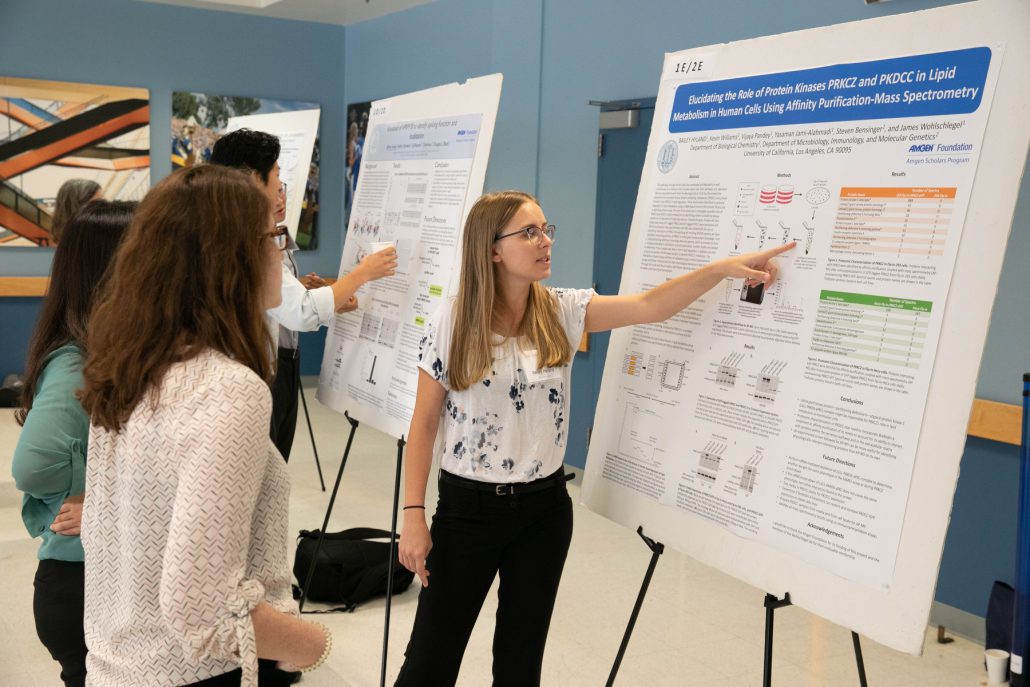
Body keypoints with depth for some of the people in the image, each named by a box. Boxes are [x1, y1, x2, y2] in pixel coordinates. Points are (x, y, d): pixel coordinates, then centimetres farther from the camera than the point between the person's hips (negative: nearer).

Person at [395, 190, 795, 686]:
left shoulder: (561, 311, -2)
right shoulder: (451, 320, -10)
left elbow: (649, 307, -12)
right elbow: (425, 422, -6)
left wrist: (724, 267, -24)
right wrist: (413, 515, -9)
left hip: (544, 507, 3)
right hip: (468, 506, -3)